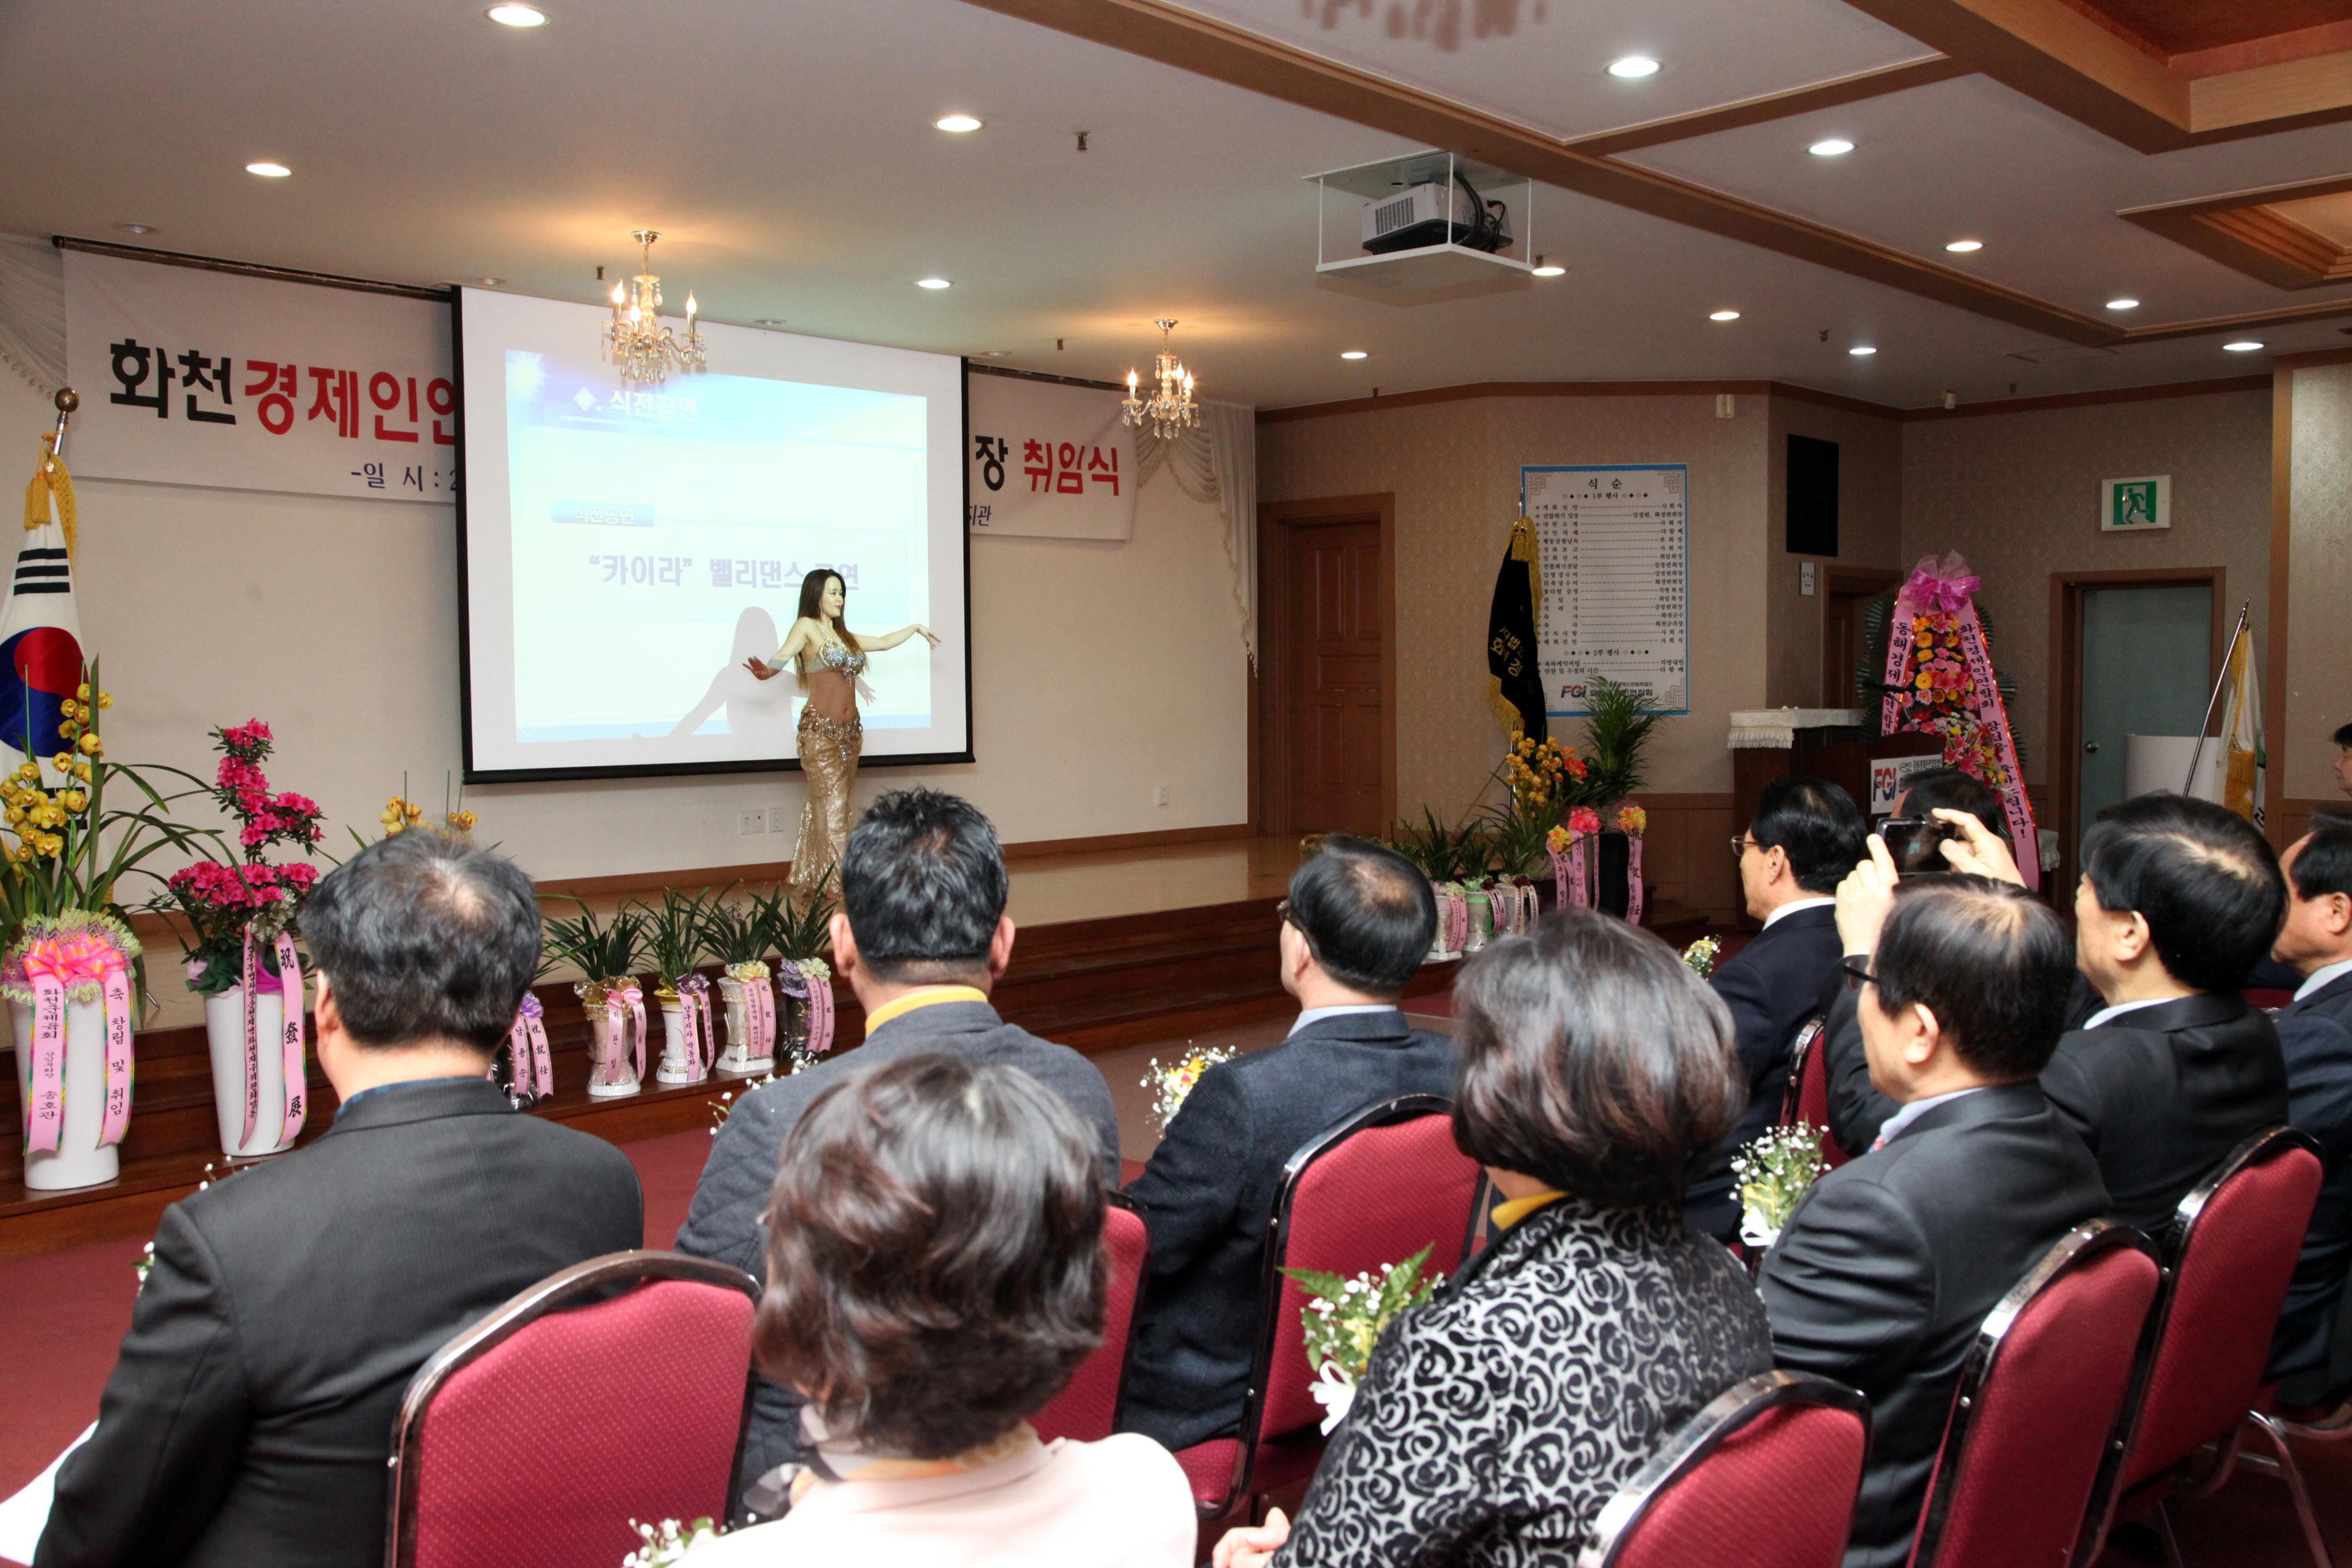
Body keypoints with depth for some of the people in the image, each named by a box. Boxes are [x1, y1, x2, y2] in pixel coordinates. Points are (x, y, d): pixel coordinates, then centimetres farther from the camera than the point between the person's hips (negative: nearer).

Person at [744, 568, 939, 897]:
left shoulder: (844, 636, 18)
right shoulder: (807, 627, -3)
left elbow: (884, 642, 32)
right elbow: (785, 654, -22)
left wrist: (916, 628, 41)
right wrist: (768, 671, -44)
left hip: (850, 731, 7)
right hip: (819, 731, -7)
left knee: (838, 805, 5)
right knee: (832, 805, -12)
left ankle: (814, 882, 10)